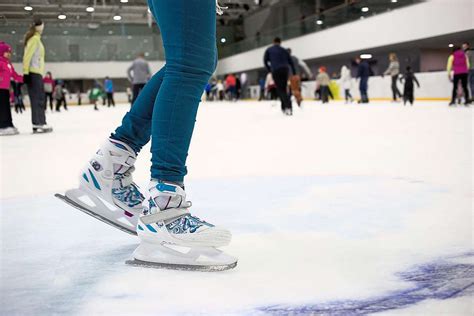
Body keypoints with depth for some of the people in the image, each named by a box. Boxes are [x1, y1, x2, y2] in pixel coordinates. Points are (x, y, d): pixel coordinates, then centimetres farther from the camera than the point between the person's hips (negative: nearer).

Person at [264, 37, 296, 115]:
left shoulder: (269, 50, 16)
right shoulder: (284, 50, 21)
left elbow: (265, 60, 8)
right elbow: (290, 61, 16)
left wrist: (269, 69, 20)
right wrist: (294, 73, 17)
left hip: (275, 70, -3)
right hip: (285, 70, 3)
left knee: (280, 89, -4)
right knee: (284, 88, 15)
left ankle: (288, 106, -23)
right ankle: (284, 107, 16)